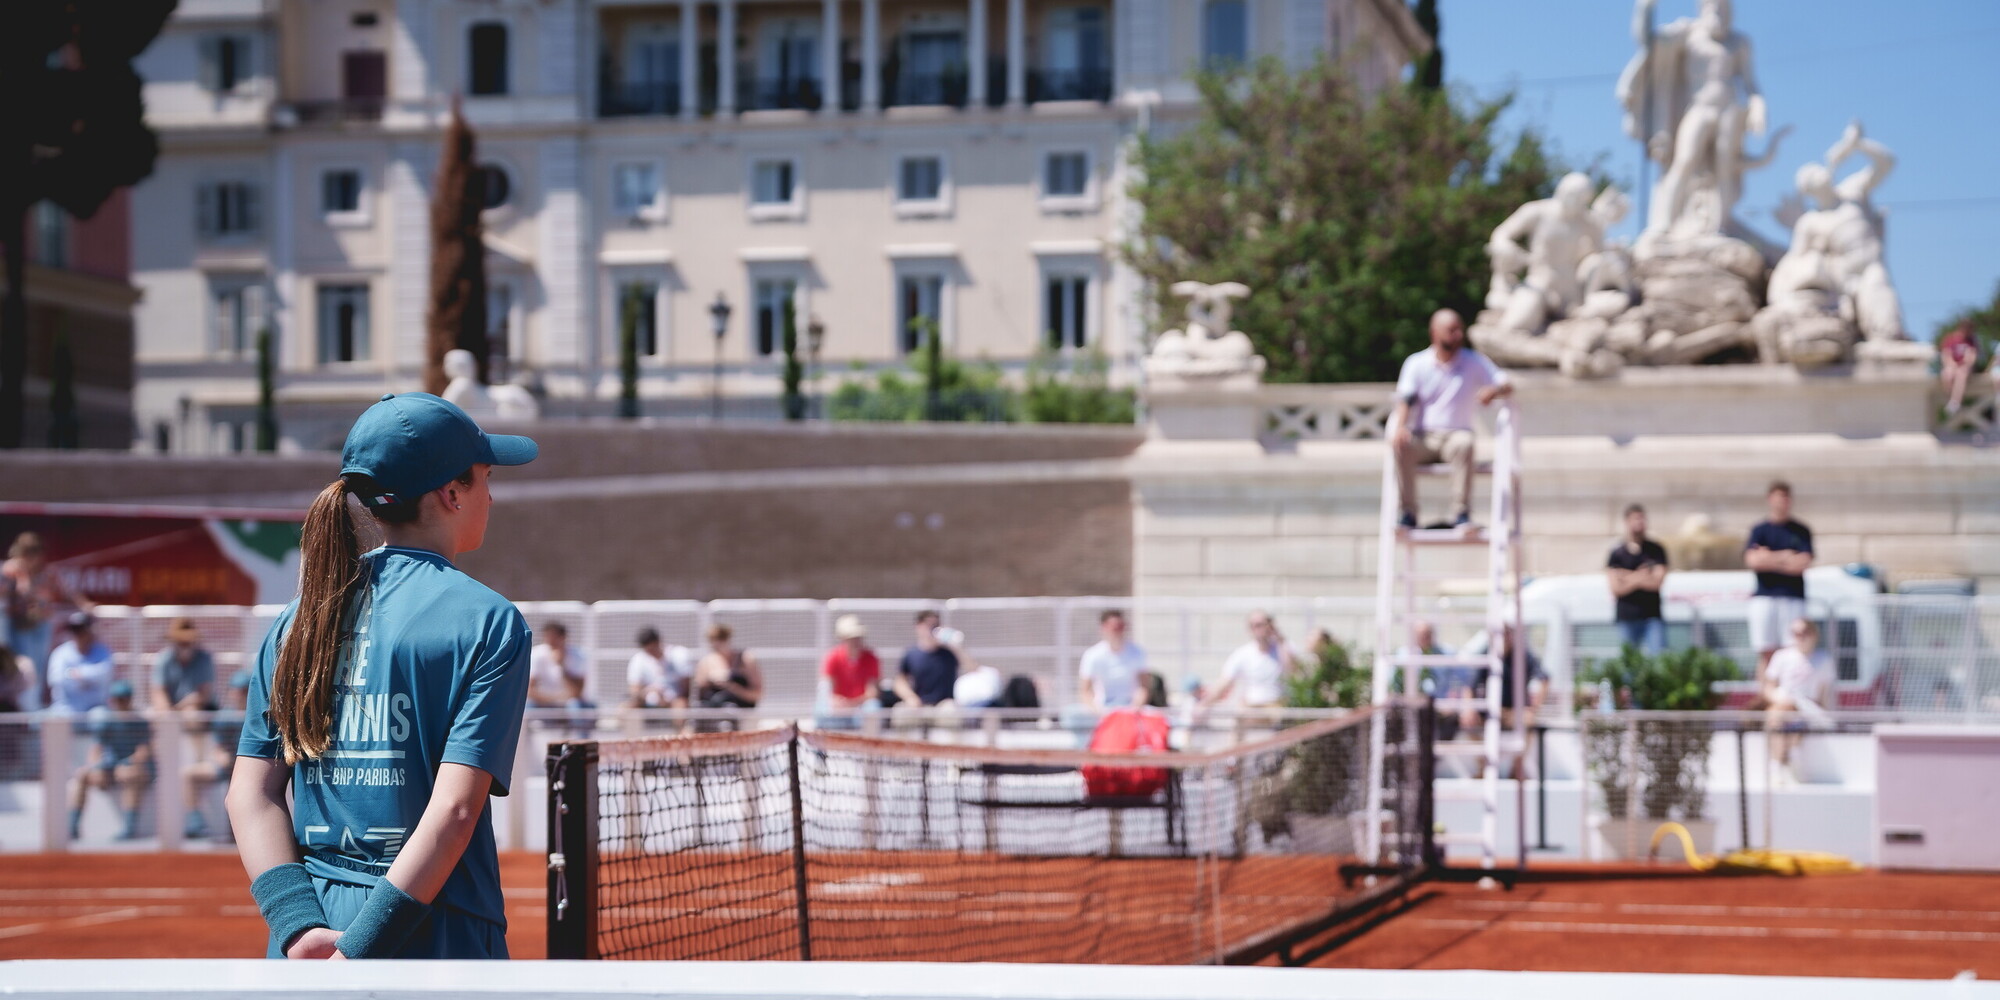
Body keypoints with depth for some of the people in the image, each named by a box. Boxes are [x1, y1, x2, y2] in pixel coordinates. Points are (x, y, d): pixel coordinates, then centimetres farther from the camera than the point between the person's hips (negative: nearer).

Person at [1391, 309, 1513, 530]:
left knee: (1464, 443, -37)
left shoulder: (1474, 362, 8)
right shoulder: (1416, 363, 7)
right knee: (1401, 445, -34)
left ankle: (1461, 512, -34)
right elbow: (1406, 399, -5)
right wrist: (1400, 426, -26)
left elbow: (1507, 385, 2)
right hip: (1421, 437, 0)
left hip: (1455, 435, 0)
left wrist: (1495, 390, -23)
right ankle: (1408, 513, -27)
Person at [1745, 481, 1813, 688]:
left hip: (1793, 598, 0)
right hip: (1764, 597, 0)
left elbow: (1803, 563, -4)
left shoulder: (1801, 531, 9)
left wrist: (1769, 559, -3)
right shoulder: (1759, 531, 10)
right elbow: (1752, 560, -7)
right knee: (1766, 653, -1)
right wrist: (1784, 556, -4)